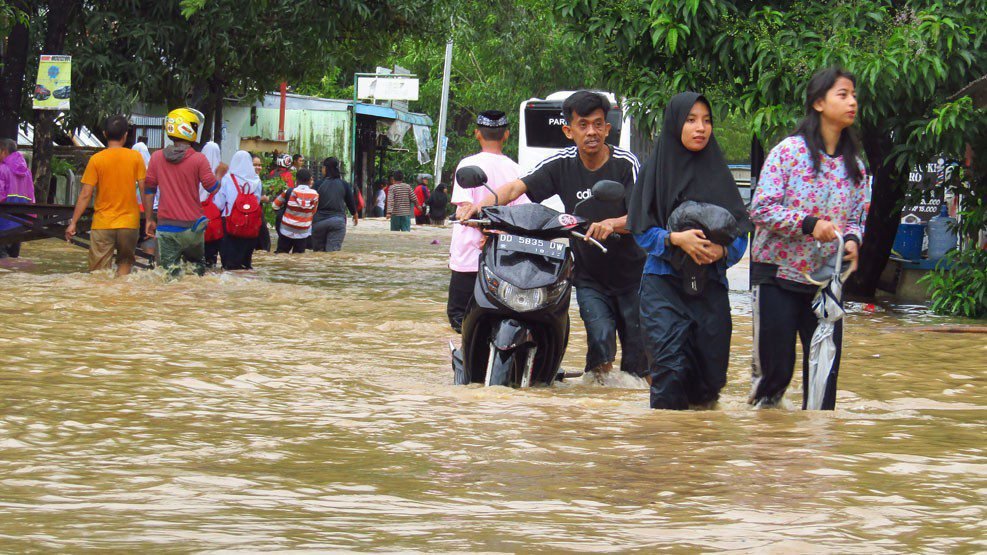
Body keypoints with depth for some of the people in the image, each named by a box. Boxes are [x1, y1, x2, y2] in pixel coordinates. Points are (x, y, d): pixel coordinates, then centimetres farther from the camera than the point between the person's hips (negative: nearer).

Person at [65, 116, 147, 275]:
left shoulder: (96, 159, -4)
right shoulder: (135, 157, -1)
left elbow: (85, 195, -5)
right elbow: (144, 189, -2)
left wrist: (73, 223, 0)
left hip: (102, 224, -1)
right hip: (129, 222, 1)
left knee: (99, 271, 1)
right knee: (125, 262, 17)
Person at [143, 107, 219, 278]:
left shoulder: (157, 157, 2)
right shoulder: (199, 159, -9)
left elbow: (148, 190, 6)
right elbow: (213, 188, -3)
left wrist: (150, 219, 14)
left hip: (166, 226, 2)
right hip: (191, 225, -2)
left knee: (170, 271, 3)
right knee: (197, 265, 16)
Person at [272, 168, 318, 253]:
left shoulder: (289, 192, -12)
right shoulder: (315, 195, -10)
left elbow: (276, 206, -2)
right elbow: (313, 212, 2)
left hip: (286, 230, -1)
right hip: (303, 232, 1)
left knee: (281, 253, 7)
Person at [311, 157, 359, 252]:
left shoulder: (319, 184, -5)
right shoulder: (344, 185, 2)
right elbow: (351, 202, 13)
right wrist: (355, 215, 32)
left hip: (319, 220, -1)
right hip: (338, 221, 1)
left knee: (318, 249, 12)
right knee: (334, 251, -2)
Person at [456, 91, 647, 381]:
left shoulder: (625, 164, -9)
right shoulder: (562, 164, -1)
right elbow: (517, 187, -10)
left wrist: (612, 224, -39)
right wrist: (481, 205, -29)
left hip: (631, 273, -1)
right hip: (588, 276, 1)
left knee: (637, 351, 0)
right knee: (601, 335, -19)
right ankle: (595, 380, 5)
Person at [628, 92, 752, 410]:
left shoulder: (717, 172, 11)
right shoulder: (656, 169, 3)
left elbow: (741, 229, 8)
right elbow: (641, 230, 0)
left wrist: (723, 250, -14)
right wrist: (675, 238, -18)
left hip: (710, 285, 3)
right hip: (664, 280, -3)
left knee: (709, 374, 2)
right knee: (671, 367, -19)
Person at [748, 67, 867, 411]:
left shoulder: (854, 166, 9)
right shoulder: (789, 151, -8)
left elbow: (855, 218, 15)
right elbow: (761, 209, -12)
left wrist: (852, 240, -8)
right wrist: (809, 224, -23)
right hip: (779, 274, -5)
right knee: (775, 369, -2)